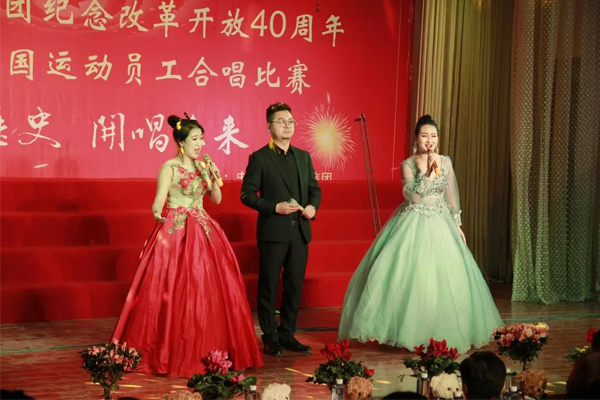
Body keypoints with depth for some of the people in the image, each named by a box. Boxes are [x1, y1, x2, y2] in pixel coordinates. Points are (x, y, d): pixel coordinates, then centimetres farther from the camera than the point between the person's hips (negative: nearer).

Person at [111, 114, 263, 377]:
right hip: (175, 232, -6)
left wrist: (213, 179, -3)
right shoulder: (169, 168, -6)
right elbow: (159, 200, -15)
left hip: (203, 232, 6)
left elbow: (217, 199, 15)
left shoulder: (202, 166, 11)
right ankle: (172, 353, 1)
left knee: (208, 288, 3)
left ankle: (208, 350, 12)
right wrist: (157, 214, -36)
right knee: (175, 289, -7)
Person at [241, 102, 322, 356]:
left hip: (300, 232, 5)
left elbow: (314, 188, 17)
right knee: (268, 287, 4)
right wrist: (275, 207, -18)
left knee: (294, 287, 9)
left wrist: (313, 206, -4)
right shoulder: (259, 158, -4)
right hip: (273, 232, -5)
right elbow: (247, 194, -8)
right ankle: (270, 338, 13)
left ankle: (287, 335, 20)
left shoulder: (303, 156, 12)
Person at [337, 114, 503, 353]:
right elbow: (413, 195, -20)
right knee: (408, 276, -7)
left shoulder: (445, 162, 6)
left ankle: (442, 331, 16)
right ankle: (408, 331, 4)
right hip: (413, 225, -4)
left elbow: (451, 196, 13)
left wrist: (457, 225, 12)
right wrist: (428, 171, -24)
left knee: (446, 278, 3)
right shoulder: (408, 164, -6)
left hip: (440, 224, 4)